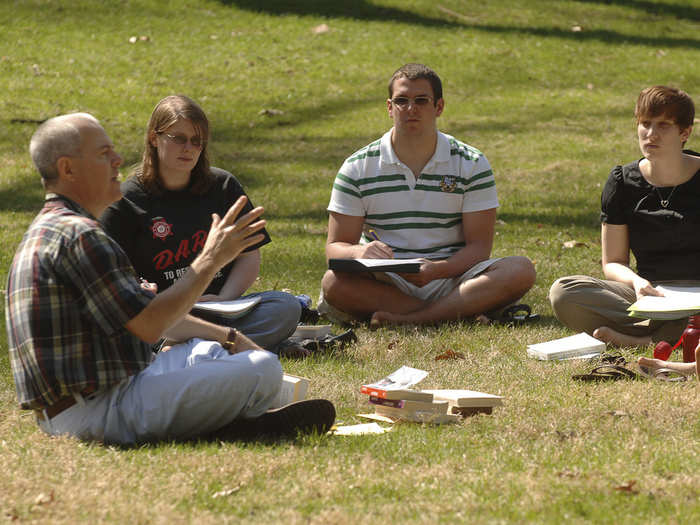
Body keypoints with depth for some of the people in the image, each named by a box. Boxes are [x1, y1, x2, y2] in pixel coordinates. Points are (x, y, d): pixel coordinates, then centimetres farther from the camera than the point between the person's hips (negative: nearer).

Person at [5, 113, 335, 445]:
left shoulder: (47, 230, 20)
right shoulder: (78, 236, -16)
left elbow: (143, 308, 24)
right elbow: (149, 324, -20)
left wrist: (227, 337, 21)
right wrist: (212, 258, -10)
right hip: (100, 411, -11)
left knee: (207, 350, 29)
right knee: (263, 369, -15)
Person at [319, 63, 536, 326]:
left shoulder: (471, 164, 4)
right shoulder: (357, 168, 4)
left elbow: (478, 245, -2)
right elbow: (335, 246, 2)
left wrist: (437, 270, -23)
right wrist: (359, 252, -24)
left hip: (450, 277, 0)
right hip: (385, 283, 0)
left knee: (521, 271, -27)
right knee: (334, 282, -33)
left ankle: (409, 319, -35)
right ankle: (460, 312, -30)